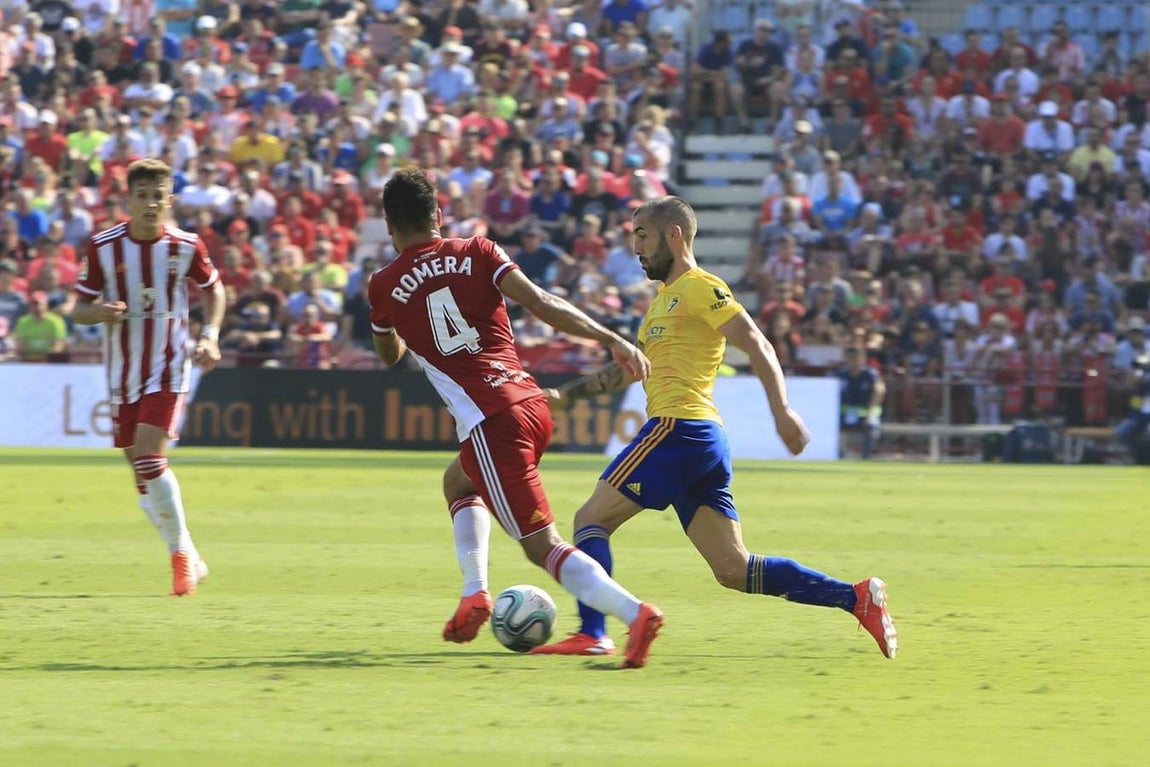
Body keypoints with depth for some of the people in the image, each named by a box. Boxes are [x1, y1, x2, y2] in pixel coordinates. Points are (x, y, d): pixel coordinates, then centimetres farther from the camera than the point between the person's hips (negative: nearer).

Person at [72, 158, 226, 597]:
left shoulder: (185, 247, -6)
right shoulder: (103, 247, -5)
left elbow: (213, 288, 12)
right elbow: (79, 309, 0)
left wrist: (210, 335, -3)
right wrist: (100, 312, -22)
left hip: (168, 367, -3)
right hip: (123, 371, 3)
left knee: (148, 455, -20)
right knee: (141, 469, 5)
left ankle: (181, 550, -6)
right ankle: (186, 558, 19)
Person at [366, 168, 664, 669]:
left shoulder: (384, 287, 7)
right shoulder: (478, 253, 10)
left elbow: (389, 355, 26)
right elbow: (539, 302, -3)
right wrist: (611, 340, -4)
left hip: (489, 423, -5)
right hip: (533, 403, 5)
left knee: (543, 546, -5)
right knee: (458, 482, 33)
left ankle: (633, 613, -25)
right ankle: (474, 595, 17)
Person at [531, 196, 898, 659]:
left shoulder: (698, 287, -3)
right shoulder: (665, 299, 27)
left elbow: (758, 347, -13)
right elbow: (629, 368, 36)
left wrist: (782, 412, -24)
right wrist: (567, 393, 31)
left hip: (678, 428, -9)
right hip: (705, 440, 9)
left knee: (591, 519, -5)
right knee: (735, 572, 3)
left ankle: (591, 634, -14)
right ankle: (857, 598, -2)